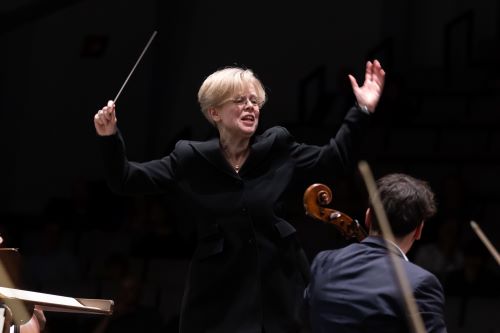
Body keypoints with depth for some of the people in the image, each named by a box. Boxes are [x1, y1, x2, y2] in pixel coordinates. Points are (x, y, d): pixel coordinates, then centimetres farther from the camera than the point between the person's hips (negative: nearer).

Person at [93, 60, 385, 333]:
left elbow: (334, 158, 12)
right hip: (219, 294, -1)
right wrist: (110, 137, -16)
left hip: (278, 289, 2)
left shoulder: (278, 149, 1)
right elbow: (126, 180, -1)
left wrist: (363, 110, 6)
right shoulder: (191, 159, -3)